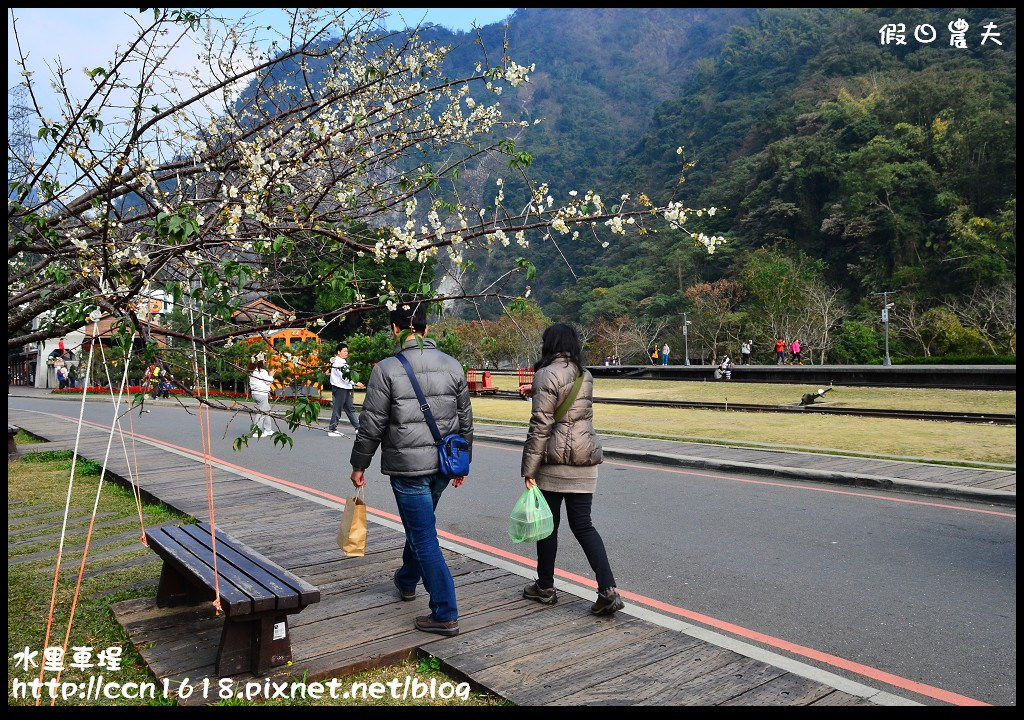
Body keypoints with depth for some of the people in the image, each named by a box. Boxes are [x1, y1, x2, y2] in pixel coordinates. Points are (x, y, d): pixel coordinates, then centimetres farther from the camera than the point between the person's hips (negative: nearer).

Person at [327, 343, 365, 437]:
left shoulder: (343, 361, 17)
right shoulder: (337, 362, -14)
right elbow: (344, 377, -20)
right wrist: (356, 383, -17)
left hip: (345, 388, 10)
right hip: (339, 388, -10)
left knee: (350, 408, 11)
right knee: (337, 408, -5)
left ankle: (358, 427, 15)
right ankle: (332, 430, 1)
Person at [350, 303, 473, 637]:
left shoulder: (386, 369, -12)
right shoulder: (452, 365, 3)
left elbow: (371, 424, -9)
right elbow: (465, 419, 8)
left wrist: (359, 465, 5)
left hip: (407, 466, -6)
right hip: (443, 465, 6)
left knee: (424, 537, 1)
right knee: (420, 523, 26)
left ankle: (445, 615, 5)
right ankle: (407, 581, 48)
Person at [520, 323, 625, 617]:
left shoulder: (548, 374, -11)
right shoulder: (585, 376, 11)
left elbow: (541, 424, -14)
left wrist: (529, 468, -11)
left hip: (555, 461, -6)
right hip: (585, 460, 6)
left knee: (548, 523, 9)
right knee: (583, 525, 9)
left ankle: (545, 587, 23)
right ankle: (608, 591, -1)